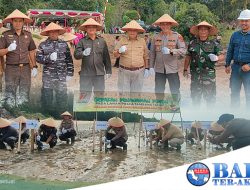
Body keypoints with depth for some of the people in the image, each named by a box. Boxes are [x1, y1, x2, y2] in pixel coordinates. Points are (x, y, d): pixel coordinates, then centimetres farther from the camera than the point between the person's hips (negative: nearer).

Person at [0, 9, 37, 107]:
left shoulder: (28, 35, 9)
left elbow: (31, 52, 16)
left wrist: (34, 67, 10)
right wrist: (8, 49, -19)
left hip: (25, 69, 3)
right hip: (11, 69, -3)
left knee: (24, 96, 8)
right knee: (10, 95, -1)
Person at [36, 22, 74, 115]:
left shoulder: (64, 44, 8)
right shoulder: (43, 45, 4)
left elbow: (69, 60, 7)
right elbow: (38, 58, -4)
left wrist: (69, 73, 3)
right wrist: (49, 57, -18)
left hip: (62, 75, 1)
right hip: (48, 75, -1)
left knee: (62, 94, 4)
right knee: (47, 95, 4)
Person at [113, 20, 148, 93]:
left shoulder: (142, 41, 7)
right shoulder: (122, 41, 3)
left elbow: (145, 56, 11)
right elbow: (115, 55, -1)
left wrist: (146, 68, 5)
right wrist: (120, 51, -22)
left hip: (138, 72, 1)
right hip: (124, 71, -1)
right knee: (123, 93, 0)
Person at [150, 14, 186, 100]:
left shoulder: (177, 36, -2)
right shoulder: (156, 37, 6)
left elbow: (183, 50, -10)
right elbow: (152, 53, 8)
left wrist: (171, 51, -24)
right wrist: (151, 67, 4)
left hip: (172, 69, -2)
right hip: (159, 69, 3)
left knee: (175, 91, 2)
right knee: (158, 91, 10)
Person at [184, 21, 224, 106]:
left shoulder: (214, 44, 1)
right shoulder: (192, 43, 8)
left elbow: (222, 56, -1)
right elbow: (188, 57, 15)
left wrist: (216, 58, -22)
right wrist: (185, 69, 14)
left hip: (209, 75, -2)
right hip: (195, 75, 2)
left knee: (210, 96, 1)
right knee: (195, 95, 11)